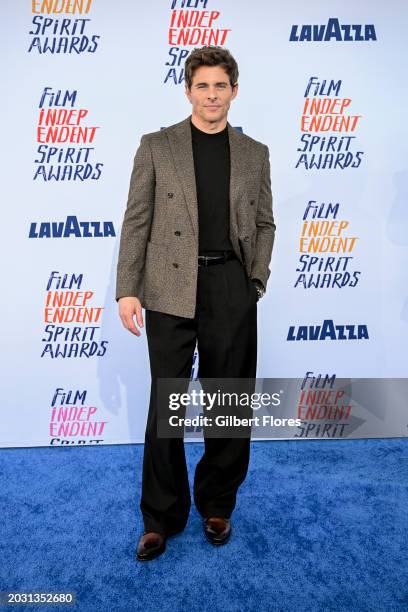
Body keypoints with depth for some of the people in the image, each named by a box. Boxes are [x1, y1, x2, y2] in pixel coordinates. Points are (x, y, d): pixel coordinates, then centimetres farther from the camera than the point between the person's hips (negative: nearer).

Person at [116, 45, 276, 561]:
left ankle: (217, 506, 30)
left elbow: (264, 223, 14)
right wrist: (127, 289, -6)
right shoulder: (156, 146, 4)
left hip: (232, 288, 2)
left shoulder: (255, 154, 11)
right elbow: (136, 221, 1)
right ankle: (161, 518, 22)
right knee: (165, 403, 4)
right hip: (171, 290, -1)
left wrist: (257, 278, 1)